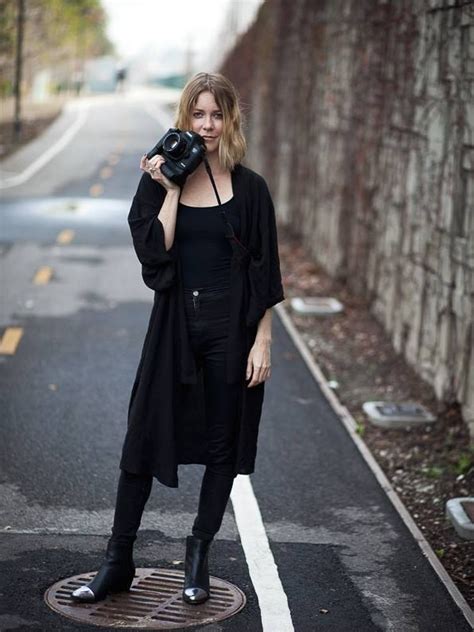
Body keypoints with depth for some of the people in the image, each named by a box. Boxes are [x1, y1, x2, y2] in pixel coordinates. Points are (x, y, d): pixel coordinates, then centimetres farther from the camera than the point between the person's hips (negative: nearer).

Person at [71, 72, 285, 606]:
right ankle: (118, 562, 15)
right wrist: (171, 189, -11)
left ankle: (198, 560, 24)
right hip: (175, 322, 1)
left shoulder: (249, 188, -1)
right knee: (144, 438, 3)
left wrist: (262, 341, -6)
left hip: (232, 325, 0)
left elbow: (264, 272, -1)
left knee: (222, 444, 8)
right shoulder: (157, 182, 2)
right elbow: (153, 252, -11)